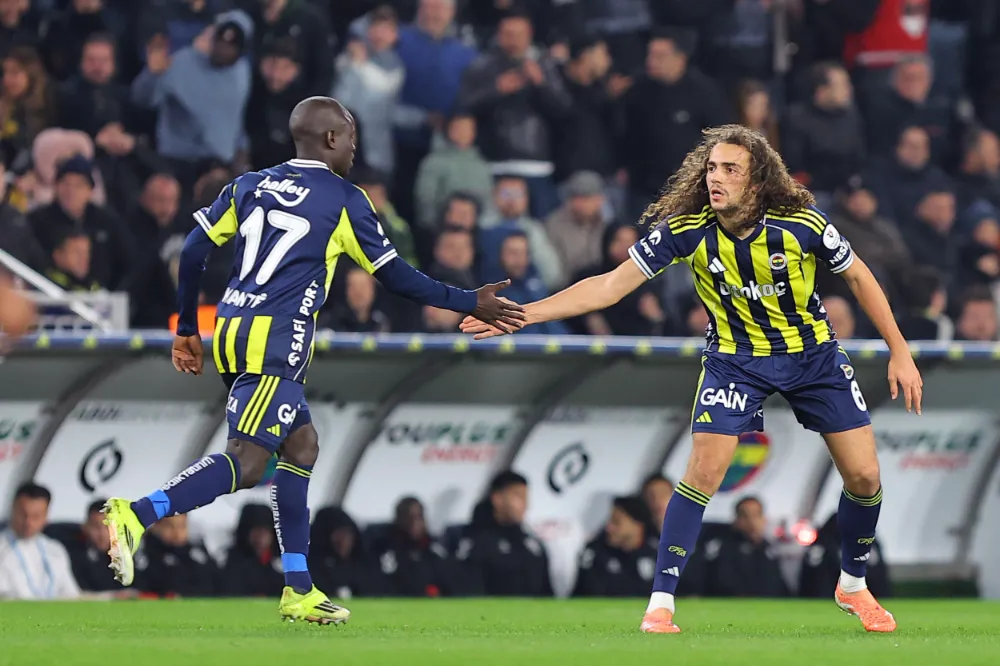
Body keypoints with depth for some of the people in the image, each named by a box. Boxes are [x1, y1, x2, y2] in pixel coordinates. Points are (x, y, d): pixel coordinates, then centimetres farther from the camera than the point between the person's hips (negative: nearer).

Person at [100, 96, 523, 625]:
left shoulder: (249, 187, 17)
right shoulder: (345, 201, 2)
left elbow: (192, 253, 13)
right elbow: (396, 277, 5)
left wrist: (187, 330, 23)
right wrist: (471, 305, 15)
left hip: (231, 333, 8)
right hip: (275, 343, -8)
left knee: (302, 445, 17)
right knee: (245, 462, -14)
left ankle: (299, 591, 15)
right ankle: (137, 515, -33)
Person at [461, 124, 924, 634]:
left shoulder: (802, 223, -22)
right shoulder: (685, 229, -21)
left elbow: (858, 276, -5)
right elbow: (610, 286, -18)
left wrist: (900, 353, -4)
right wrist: (524, 313, -26)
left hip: (813, 354, 1)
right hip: (735, 358, -1)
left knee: (864, 477, -1)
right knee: (704, 471, -16)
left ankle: (853, 586, 24)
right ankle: (661, 602, -8)